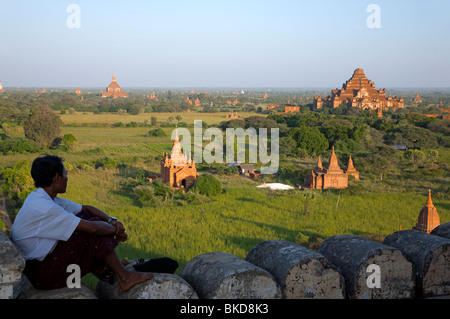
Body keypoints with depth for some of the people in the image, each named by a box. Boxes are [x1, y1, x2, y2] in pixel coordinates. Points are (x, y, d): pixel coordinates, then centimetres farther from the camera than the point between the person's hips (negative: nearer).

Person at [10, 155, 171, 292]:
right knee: (94, 230, -14)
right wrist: (115, 230, -7)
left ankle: (109, 266, 12)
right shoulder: (44, 208, -26)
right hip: (42, 274, -10)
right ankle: (124, 277, -2)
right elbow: (92, 228, -26)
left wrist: (112, 220, -4)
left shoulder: (42, 198, 6)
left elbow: (87, 208, 12)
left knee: (86, 217, 8)